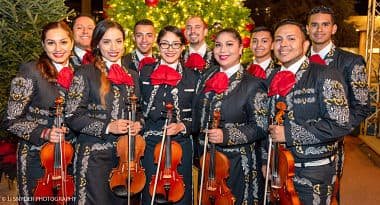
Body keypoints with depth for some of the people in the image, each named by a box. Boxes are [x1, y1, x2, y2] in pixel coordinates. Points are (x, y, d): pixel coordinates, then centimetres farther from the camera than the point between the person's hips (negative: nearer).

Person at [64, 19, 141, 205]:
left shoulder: (132, 75, 10)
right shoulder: (86, 74, -5)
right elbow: (73, 117, -9)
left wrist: (137, 124, -3)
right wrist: (107, 127, -18)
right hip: (95, 156, -5)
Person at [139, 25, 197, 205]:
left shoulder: (192, 77, 0)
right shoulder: (145, 73, 4)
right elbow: (138, 108, 11)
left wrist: (183, 126, -15)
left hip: (181, 146, -1)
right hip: (150, 145, 1)